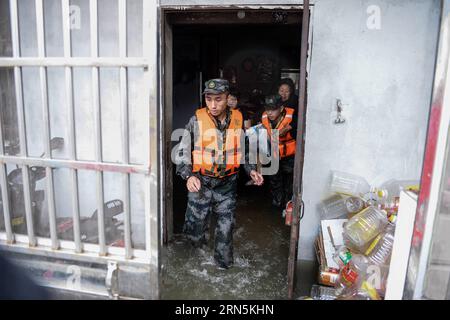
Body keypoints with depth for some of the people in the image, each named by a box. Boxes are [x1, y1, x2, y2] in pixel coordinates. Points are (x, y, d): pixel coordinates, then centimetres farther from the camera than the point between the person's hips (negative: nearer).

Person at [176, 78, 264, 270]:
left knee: (226, 225, 11)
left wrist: (250, 170, 2)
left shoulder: (237, 119, 1)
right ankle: (198, 241, 38)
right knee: (195, 229, 4)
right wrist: (188, 176, -22)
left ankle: (223, 262, 33)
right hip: (201, 182, -2)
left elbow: (243, 150, 15)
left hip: (227, 183, 2)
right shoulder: (197, 121, -8)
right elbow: (182, 152, -7)